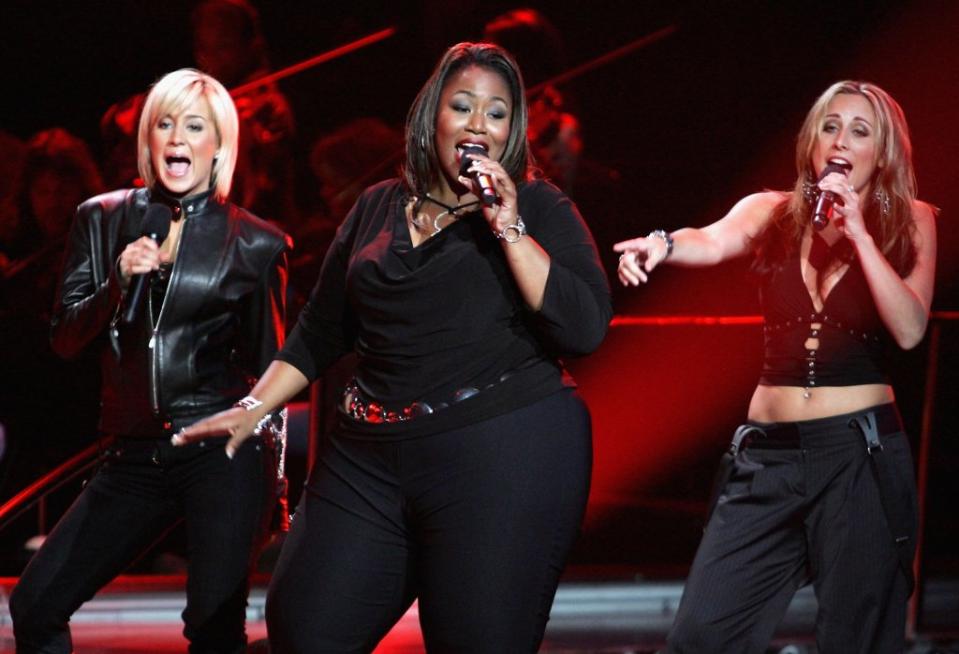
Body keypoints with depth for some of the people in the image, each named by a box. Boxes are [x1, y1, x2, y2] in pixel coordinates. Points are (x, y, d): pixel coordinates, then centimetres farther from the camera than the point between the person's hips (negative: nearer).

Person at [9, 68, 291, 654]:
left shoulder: (254, 243, 1)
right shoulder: (103, 220, 9)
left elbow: (267, 364, 7)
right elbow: (65, 338, 7)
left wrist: (274, 482, 7)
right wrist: (119, 283, -11)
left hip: (223, 452, -4)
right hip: (135, 458, 4)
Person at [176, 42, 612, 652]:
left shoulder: (540, 209, 4)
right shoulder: (378, 209, 15)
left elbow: (585, 328, -10)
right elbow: (320, 332, 22)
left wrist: (509, 229, -12)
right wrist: (255, 408, 14)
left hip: (506, 461, -4)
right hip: (371, 464, 4)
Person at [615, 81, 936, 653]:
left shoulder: (910, 223, 4)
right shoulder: (774, 213, 7)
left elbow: (909, 331, -9)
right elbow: (715, 243, -14)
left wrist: (858, 232, -14)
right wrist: (663, 245, -37)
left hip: (862, 454, -2)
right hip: (770, 453, 2)